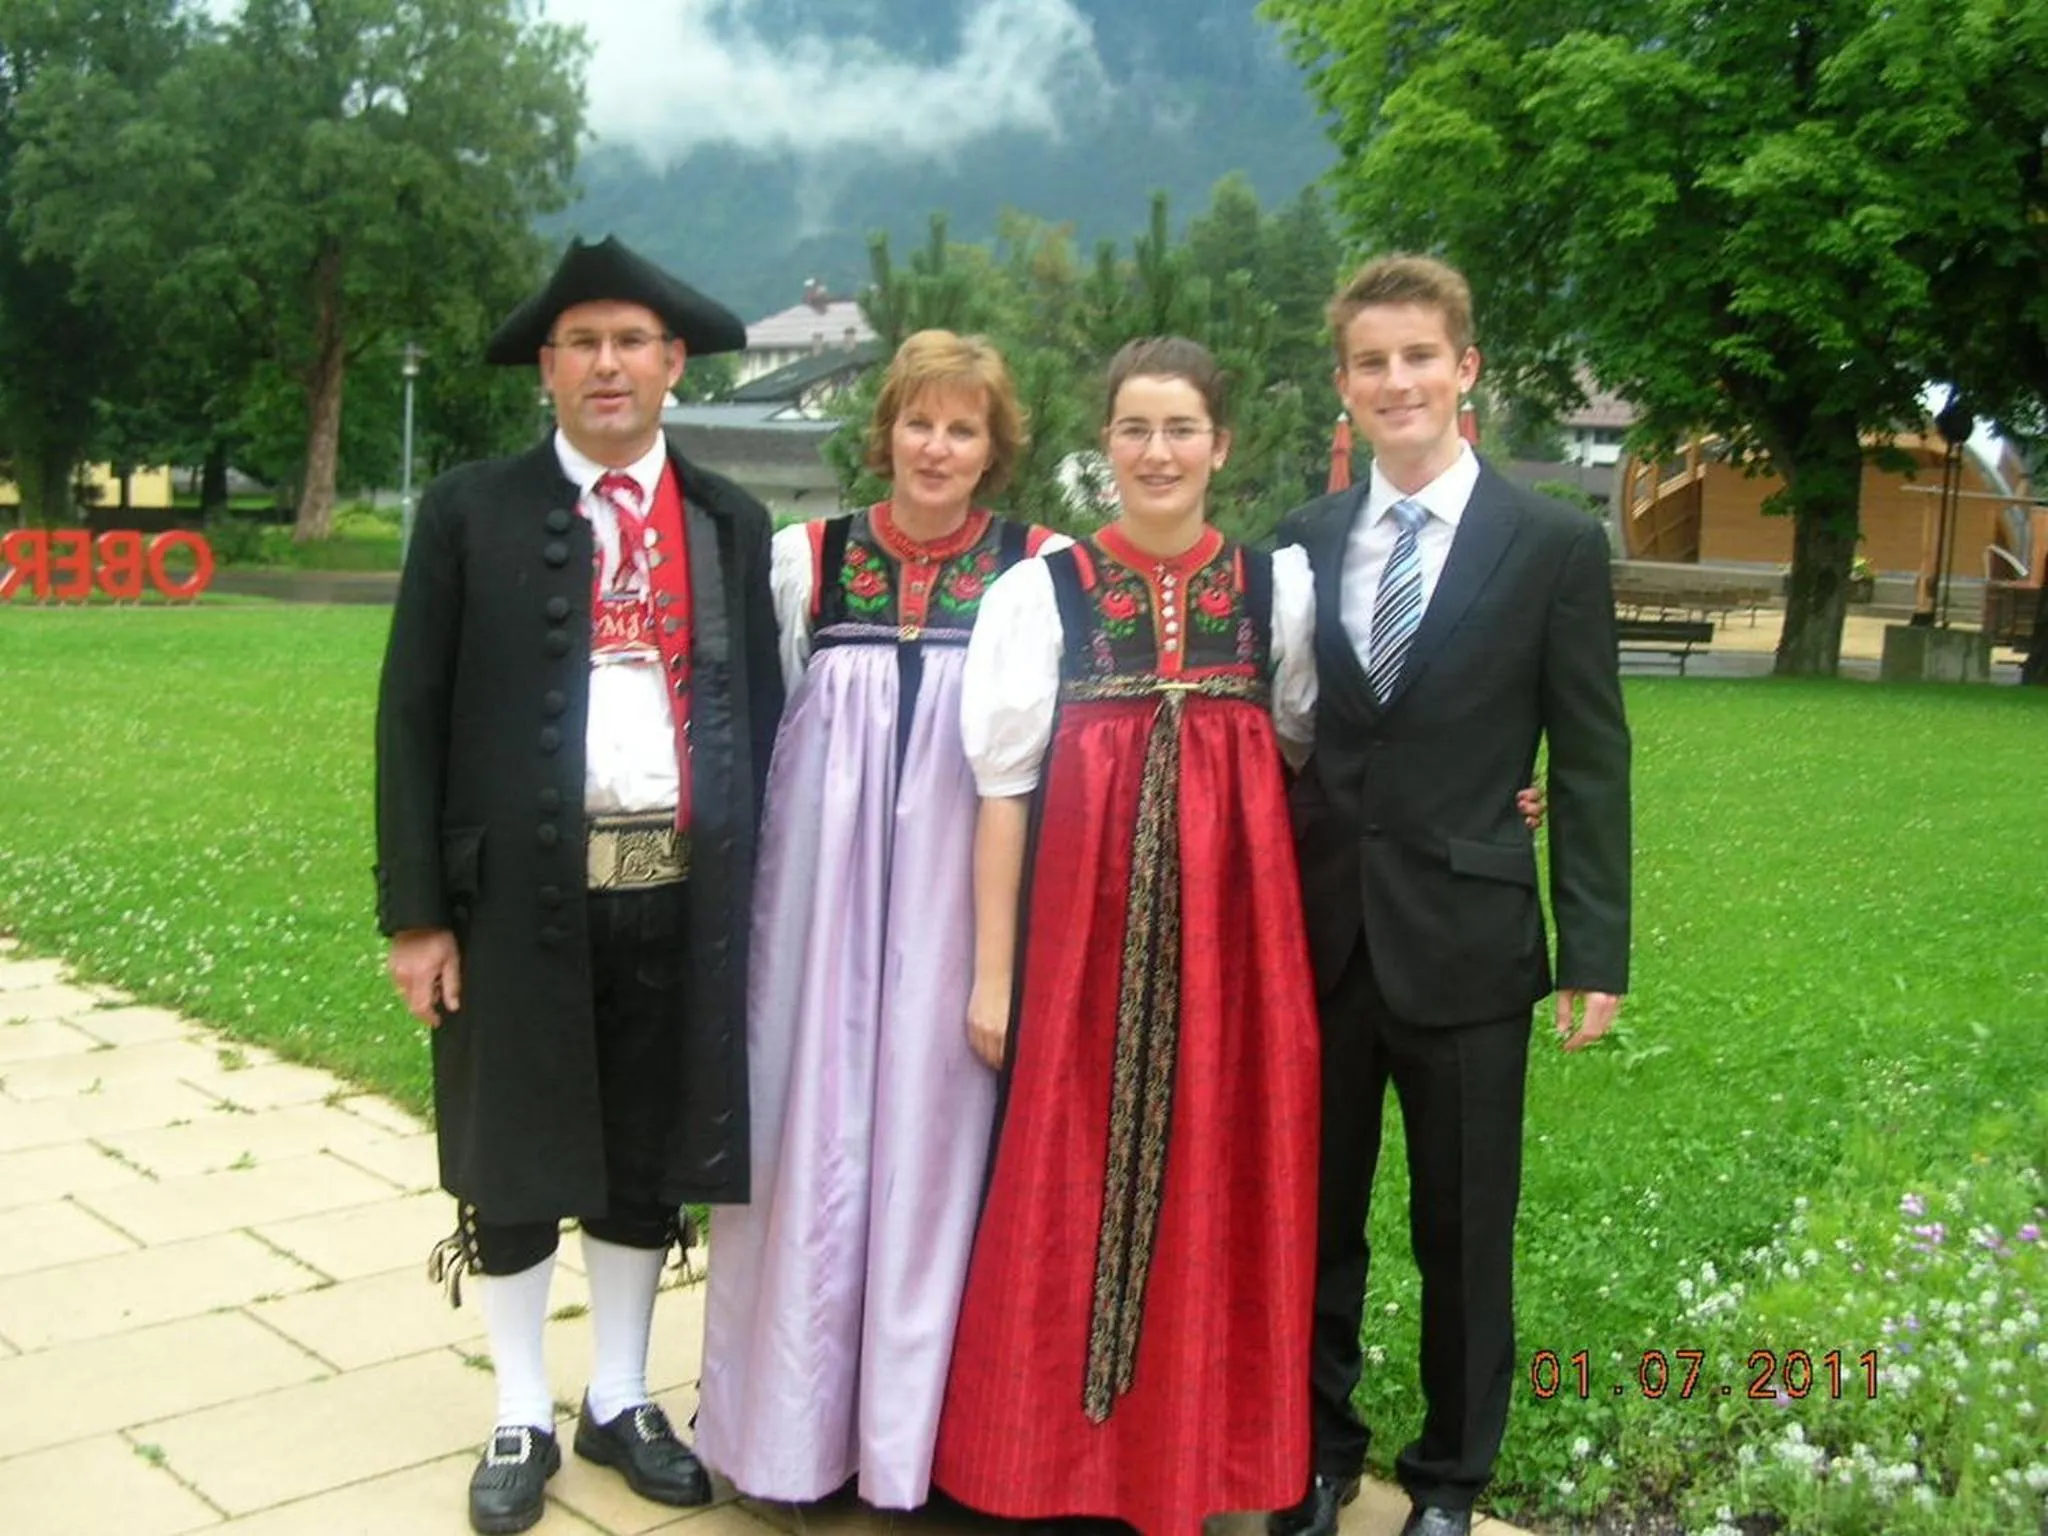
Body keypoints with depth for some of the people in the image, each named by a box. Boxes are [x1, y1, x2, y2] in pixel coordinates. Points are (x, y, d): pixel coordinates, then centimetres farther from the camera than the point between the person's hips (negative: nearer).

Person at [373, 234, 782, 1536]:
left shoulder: (731, 522, 8)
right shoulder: (472, 511, 0)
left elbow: (759, 710, 8)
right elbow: (413, 715, -2)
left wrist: (757, 888, 4)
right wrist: (415, 912, -6)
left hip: (681, 893, 2)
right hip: (519, 892, -2)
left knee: (648, 1162, 13)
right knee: (513, 1166, 9)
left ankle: (621, 1400, 31)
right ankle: (522, 1419, 27)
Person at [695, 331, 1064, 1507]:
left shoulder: (1042, 571, -1)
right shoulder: (805, 560, 5)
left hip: (962, 904, -1)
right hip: (825, 891, 2)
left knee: (935, 1132, 5)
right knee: (813, 1132, 7)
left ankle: (915, 1424, 21)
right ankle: (796, 1414, 23)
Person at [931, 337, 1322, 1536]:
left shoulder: (1281, 585, 6)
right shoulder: (1040, 592, 1)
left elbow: (1307, 753, 15)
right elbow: (1005, 791, -1)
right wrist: (993, 974, -3)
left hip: (1232, 924, 2)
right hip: (1084, 926, -1)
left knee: (1215, 1182, 8)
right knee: (1068, 1184, 6)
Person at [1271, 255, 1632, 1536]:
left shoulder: (1555, 545, -2)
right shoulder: (1302, 541, 7)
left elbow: (1590, 761, -3)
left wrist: (1597, 951, -6)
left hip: (1463, 940, -2)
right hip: (1318, 936, 3)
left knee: (1466, 1234, 11)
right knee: (1315, 1220, 14)